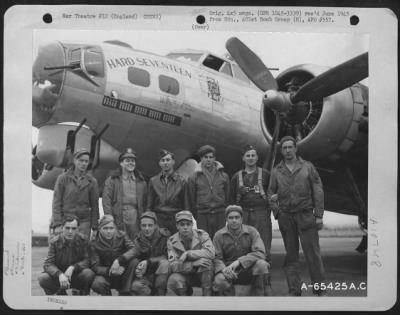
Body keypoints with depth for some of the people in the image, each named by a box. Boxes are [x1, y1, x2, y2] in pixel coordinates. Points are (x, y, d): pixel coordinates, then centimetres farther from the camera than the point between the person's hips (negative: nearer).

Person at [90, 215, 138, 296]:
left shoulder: (121, 236, -6)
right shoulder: (95, 244, -7)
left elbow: (134, 250, -23)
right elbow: (95, 267, -14)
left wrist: (119, 260, -38)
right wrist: (110, 271, -33)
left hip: (123, 275, 1)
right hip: (106, 275, -1)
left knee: (134, 261, -30)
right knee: (97, 284, -35)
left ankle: (125, 294, -18)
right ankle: (107, 295, 1)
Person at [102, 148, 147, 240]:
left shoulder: (141, 181, 14)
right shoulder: (113, 180, 4)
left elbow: (144, 201, 13)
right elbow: (106, 200, -2)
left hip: (136, 221, 3)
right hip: (118, 219, -2)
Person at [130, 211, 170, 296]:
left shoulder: (164, 235, -10)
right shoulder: (138, 240, 2)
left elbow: (167, 257, -15)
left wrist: (148, 262, -25)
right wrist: (138, 270, -23)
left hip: (163, 274, -2)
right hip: (147, 275, 2)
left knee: (164, 263, -35)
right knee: (136, 286, -29)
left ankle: (160, 294, -21)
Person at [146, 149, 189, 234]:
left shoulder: (181, 181, 5)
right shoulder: (153, 181, 9)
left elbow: (186, 206, 6)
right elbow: (149, 206, 10)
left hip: (176, 220, -1)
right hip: (158, 220, 1)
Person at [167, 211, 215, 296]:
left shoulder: (201, 235, -10)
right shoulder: (172, 241, -7)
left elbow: (211, 252, -28)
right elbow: (173, 266, -19)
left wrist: (187, 254, -30)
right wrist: (194, 264, -33)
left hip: (204, 274, -1)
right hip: (185, 275, 1)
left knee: (205, 260, -33)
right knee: (174, 280, -32)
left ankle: (207, 296, -19)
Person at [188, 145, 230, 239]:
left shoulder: (223, 176, 7)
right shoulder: (194, 178, 2)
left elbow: (227, 196, 12)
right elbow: (192, 199, 7)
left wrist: (224, 211, 11)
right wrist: (197, 215, 9)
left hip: (220, 215, 1)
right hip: (202, 216, -1)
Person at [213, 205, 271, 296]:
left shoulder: (252, 232, -5)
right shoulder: (219, 235, -3)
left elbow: (260, 253, -17)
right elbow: (216, 258, -5)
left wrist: (239, 262, -29)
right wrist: (223, 269, -29)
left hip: (248, 269, 1)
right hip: (229, 272, 0)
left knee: (261, 264, -32)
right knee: (219, 281, -35)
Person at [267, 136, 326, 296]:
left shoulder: (308, 167, 4)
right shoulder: (276, 171, 9)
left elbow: (318, 191, 2)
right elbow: (270, 192, 13)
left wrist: (319, 215, -3)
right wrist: (276, 210, -3)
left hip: (305, 215, -2)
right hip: (285, 216, 2)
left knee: (312, 252, -3)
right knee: (290, 254, 6)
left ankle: (319, 287, 7)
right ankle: (294, 289, 12)